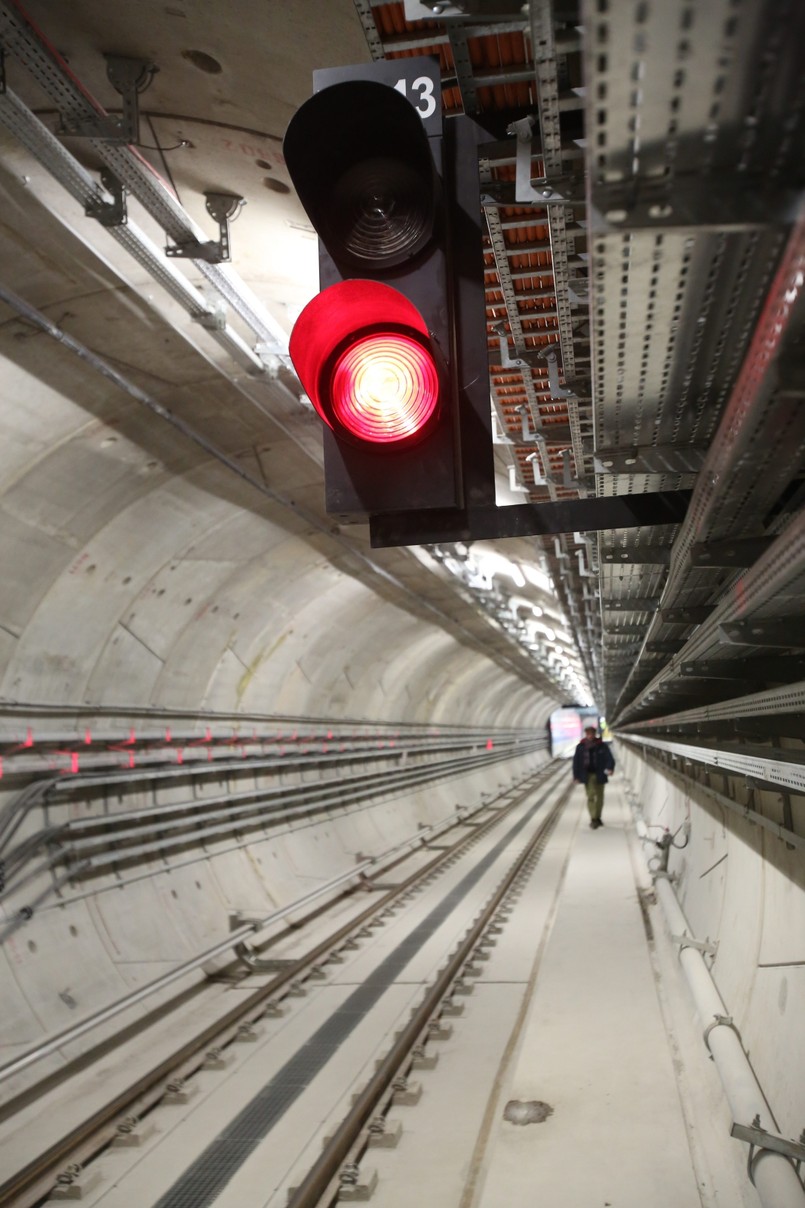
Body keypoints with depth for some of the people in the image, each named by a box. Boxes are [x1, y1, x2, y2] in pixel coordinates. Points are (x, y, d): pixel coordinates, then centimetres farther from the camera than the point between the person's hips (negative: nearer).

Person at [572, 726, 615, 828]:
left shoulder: (602, 746, -2)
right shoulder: (581, 747, -1)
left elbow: (610, 758, -8)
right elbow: (576, 762, 2)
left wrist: (609, 768, -28)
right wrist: (576, 776, -1)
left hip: (599, 775, 1)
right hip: (587, 775, -1)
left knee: (599, 797, 10)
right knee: (590, 796, -9)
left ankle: (597, 818, 25)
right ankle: (593, 819, -9)